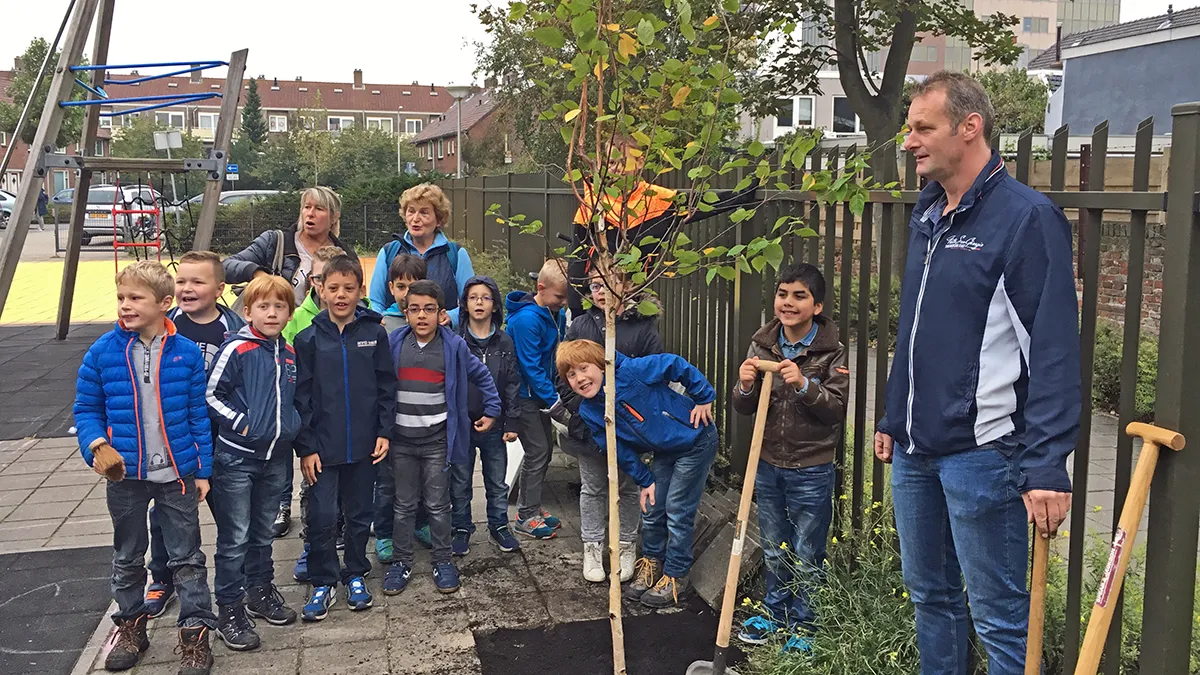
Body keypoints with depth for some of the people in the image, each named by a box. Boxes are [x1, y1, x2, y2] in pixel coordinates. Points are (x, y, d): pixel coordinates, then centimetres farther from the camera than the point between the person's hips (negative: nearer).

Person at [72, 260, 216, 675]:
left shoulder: (186, 352, -8)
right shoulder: (103, 352, -6)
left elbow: (199, 415, -2)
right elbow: (86, 407, 3)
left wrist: (203, 470, 0)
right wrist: (95, 444, -15)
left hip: (177, 472, -2)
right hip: (125, 474, 2)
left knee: (186, 558, 6)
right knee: (127, 557, 18)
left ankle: (195, 633, 17)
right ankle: (130, 626, 36)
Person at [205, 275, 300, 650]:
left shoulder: (290, 353, 6)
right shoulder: (237, 350, -12)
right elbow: (211, 395, -11)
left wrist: (292, 424, 5)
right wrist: (241, 423, -16)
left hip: (276, 457, 6)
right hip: (237, 457, -6)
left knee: (263, 532, 19)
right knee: (234, 539, 1)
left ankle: (260, 591, 34)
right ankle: (229, 610, 11)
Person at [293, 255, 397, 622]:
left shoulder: (374, 333, 0)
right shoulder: (309, 339, -2)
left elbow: (387, 386, 4)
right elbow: (301, 396, -2)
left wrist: (384, 432, -2)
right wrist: (306, 447, -6)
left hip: (363, 444, 1)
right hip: (323, 446, -1)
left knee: (359, 514, 12)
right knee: (322, 516, -1)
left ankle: (355, 575, 29)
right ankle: (323, 582, 16)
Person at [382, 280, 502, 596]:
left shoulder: (454, 346, -4)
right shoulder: (393, 344, -1)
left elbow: (483, 377, 9)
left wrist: (491, 411, 8)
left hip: (438, 441, -1)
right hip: (401, 440, 1)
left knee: (438, 505, 7)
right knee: (404, 505, 10)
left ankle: (442, 561, 20)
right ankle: (401, 562, 22)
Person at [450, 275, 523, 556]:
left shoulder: (504, 343, 3)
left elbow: (512, 385, 4)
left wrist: (512, 422, 0)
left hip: (494, 426, 2)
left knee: (497, 482, 12)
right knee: (460, 483, 10)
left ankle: (499, 524, 28)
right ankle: (462, 528, 24)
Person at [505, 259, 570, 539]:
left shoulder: (556, 314, 2)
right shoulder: (526, 319, -23)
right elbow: (531, 367, -23)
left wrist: (556, 394, 5)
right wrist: (554, 403, -20)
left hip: (540, 393, 9)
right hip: (525, 395, -8)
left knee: (544, 448, 14)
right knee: (537, 451, -5)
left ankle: (529, 505, 28)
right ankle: (527, 516, 7)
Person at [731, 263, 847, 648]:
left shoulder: (832, 352, -11)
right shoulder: (761, 346, 0)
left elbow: (837, 410, -17)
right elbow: (745, 409, 2)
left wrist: (804, 385, -31)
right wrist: (745, 386, -19)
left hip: (811, 471, -4)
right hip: (767, 465, 4)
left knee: (807, 557, 10)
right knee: (774, 551, 20)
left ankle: (804, 627, 27)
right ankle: (775, 614, 38)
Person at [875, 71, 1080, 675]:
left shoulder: (1027, 217, -14)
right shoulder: (928, 215, 11)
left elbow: (1055, 351, -18)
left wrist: (1047, 466, -21)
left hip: (982, 450, -8)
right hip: (915, 446, 8)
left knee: (999, 615, 4)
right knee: (929, 597, 20)